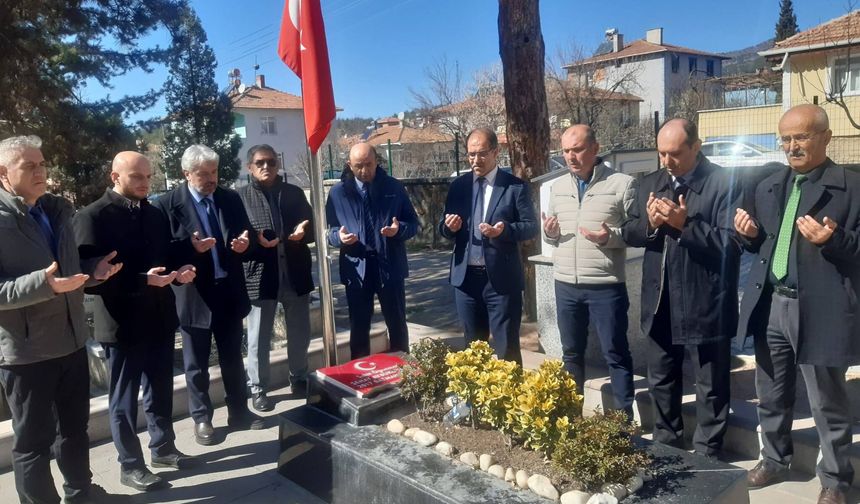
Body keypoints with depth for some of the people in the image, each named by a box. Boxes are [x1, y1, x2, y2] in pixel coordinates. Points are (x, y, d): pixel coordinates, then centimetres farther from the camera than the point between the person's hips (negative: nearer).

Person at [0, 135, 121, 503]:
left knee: (75, 425, 22)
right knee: (33, 439, 11)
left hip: (70, 340, 7)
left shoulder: (56, 211, 9)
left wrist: (93, 270, -3)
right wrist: (41, 282, -32)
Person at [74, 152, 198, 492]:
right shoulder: (92, 217, -10)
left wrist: (178, 272, -2)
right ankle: (130, 465, 23)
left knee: (160, 390, 18)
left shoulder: (154, 214, 11)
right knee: (124, 397, 9)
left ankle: (163, 447, 35)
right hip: (122, 323, -6)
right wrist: (142, 280, -25)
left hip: (160, 317, 6)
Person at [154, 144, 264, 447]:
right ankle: (201, 419, 26)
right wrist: (191, 247, -25)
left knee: (233, 357, 16)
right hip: (194, 295, -4)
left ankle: (239, 412, 30)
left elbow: (246, 237, 12)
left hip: (229, 291, 4)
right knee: (196, 363, 10)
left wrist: (244, 244, -10)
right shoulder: (167, 204, -8)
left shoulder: (231, 199, 5)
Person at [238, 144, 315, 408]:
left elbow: (312, 229, 9)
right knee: (258, 339, 7)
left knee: (300, 335, 15)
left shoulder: (295, 192, 9)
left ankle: (299, 379, 35)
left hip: (296, 274, 3)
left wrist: (301, 233, -13)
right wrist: (255, 239, -25)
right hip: (259, 276, -3)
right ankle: (257, 389, 23)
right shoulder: (240, 196, -1)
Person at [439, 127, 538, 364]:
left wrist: (504, 230, -24)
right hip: (466, 277, 4)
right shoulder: (458, 185, 8)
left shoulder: (515, 186, -4)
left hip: (502, 278, -4)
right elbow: (444, 228, 12)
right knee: (473, 346, 17)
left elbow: (532, 226, -5)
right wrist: (449, 226, -12)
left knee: (506, 348, 4)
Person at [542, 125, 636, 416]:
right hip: (565, 286, 5)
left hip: (606, 286, -5)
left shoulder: (622, 184, -6)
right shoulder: (557, 187, 10)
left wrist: (610, 236, -24)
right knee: (571, 353, 17)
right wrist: (549, 232, -7)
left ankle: (625, 416, 20)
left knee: (615, 353, 6)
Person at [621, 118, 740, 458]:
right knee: (661, 381, 20)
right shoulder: (650, 183, 9)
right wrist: (649, 223, -11)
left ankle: (707, 455, 27)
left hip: (704, 306, -6)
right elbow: (628, 233, 8)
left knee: (710, 387, 10)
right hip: (660, 304, 6)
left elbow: (732, 243, -17)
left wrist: (686, 224, -24)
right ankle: (665, 446, 38)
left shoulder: (724, 183, -11)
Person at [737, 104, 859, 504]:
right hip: (770, 307, 6)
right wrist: (749, 234, -3)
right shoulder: (768, 187, 12)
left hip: (820, 311, -5)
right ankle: (774, 460, 38)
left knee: (827, 402, 10)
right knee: (771, 396, 18)